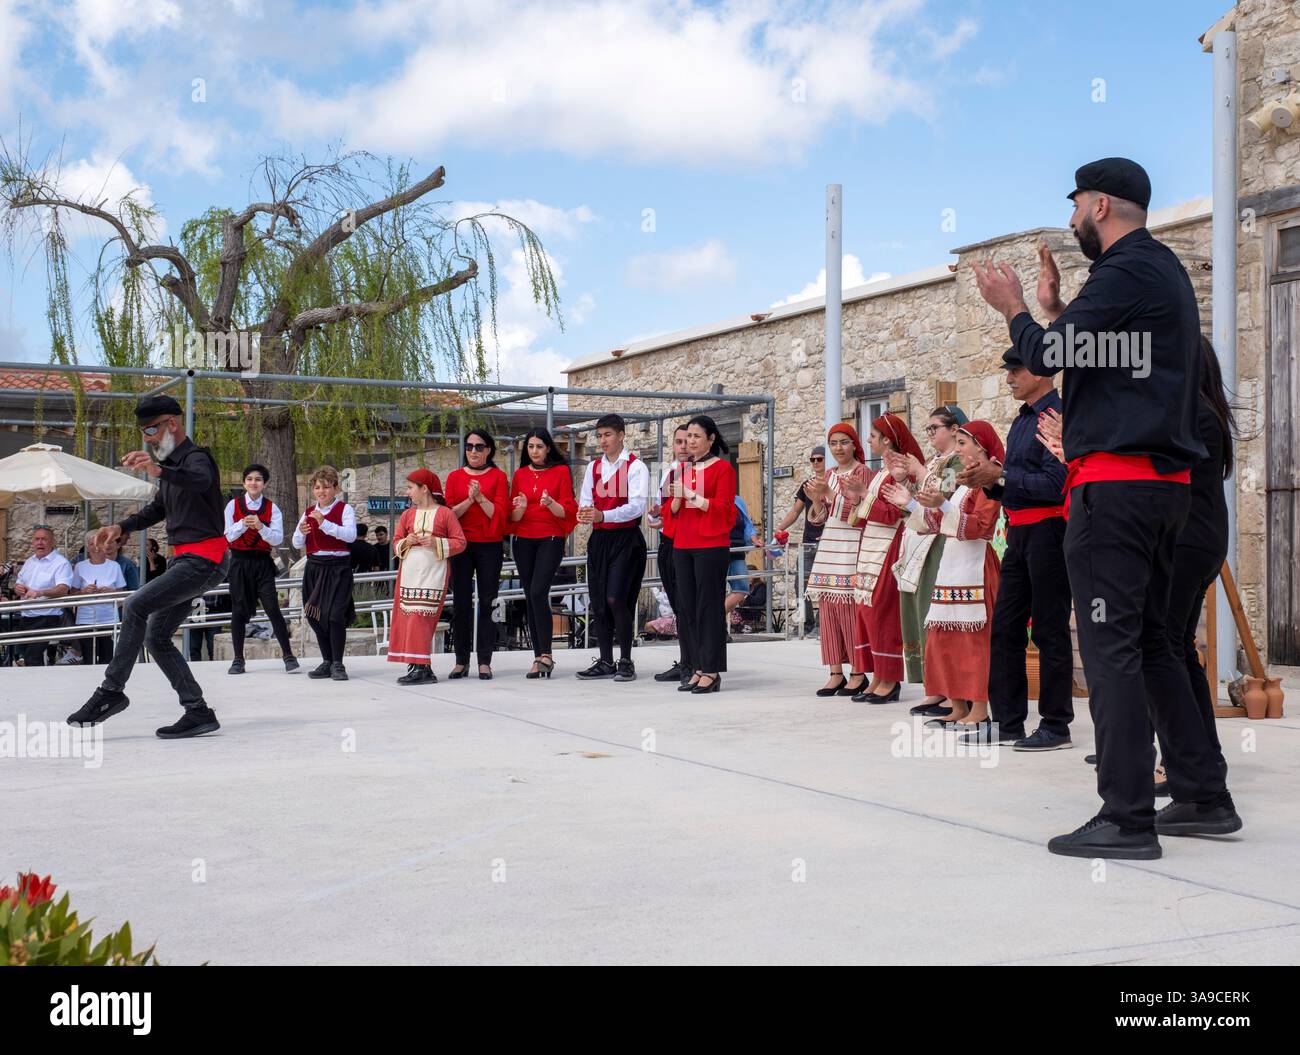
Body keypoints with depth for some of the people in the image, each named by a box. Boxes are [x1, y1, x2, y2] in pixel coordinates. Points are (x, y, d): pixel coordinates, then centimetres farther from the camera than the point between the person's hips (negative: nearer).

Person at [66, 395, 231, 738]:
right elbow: (157, 509, 32)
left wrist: (159, 471, -53)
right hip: (187, 560, 10)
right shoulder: (171, 464, 20)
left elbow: (201, 480, -36)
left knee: (135, 606, -21)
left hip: (204, 560, -10)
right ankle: (198, 713, 6)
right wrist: (121, 527, 16)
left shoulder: (196, 457, -10)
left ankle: (111, 691, -16)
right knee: (156, 638, 6)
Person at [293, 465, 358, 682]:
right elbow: (297, 544, 10)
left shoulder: (345, 509, -2)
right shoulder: (309, 513, 13)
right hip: (314, 567, 6)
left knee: (335, 614, -13)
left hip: (338, 568, -5)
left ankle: (338, 664, -4)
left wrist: (324, 523, -27)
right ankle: (327, 662, 17)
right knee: (315, 615, 6)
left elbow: (351, 535, -19)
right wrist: (301, 532, -12)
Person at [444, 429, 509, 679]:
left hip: (490, 546, -2)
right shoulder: (455, 476, 10)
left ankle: (485, 662, 0)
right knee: (461, 603, 1)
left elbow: (500, 513, -4)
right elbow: (449, 513, 2)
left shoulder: (498, 477, 5)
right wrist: (469, 500, -13)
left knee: (487, 603, -3)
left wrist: (481, 497, -17)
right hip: (461, 545, 2)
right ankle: (461, 661, 7)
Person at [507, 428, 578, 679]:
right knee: (530, 597, 2)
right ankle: (538, 657, 7)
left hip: (550, 539, -4)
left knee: (539, 592, -19)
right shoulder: (520, 474, 11)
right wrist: (520, 509, -14)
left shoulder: (561, 471, 2)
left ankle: (546, 655, -14)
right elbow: (513, 517, 9)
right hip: (523, 541, 4)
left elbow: (567, 512, -2)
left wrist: (551, 503, -22)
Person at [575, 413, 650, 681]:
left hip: (626, 538, -6)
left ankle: (626, 661, -1)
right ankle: (606, 661, 16)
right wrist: (584, 512, -19)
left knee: (616, 598, -13)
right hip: (599, 539, 6)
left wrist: (603, 515, -28)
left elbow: (637, 506, -16)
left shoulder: (635, 466, -6)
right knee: (598, 601, 6)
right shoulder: (593, 467, 13)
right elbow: (585, 499, 6)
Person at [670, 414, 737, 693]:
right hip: (682, 546, 6)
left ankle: (712, 672, -1)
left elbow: (723, 508, -10)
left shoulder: (723, 467, -1)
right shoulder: (684, 468, 17)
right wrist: (676, 496, -4)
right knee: (687, 608, 5)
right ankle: (696, 669, 11)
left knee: (709, 608, -6)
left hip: (711, 547, -6)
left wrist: (690, 494, -14)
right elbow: (673, 510, 17)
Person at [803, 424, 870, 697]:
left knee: (849, 607, -10)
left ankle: (858, 673, -3)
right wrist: (816, 499, -5)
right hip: (828, 544, 7)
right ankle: (836, 673, 9)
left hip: (852, 545, -7)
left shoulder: (863, 473, -2)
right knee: (827, 606, 4)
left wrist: (829, 494, -19)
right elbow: (818, 518, 15)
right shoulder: (828, 476, 16)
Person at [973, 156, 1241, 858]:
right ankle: (1204, 797, 18)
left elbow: (1046, 355, -12)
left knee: (1111, 646, -8)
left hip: (1115, 480, -10)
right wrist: (1053, 307, 20)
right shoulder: (1167, 270, 21)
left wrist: (1013, 307, 5)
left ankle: (1127, 818, -7)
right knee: (1150, 642, 15)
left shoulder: (1125, 272, -11)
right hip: (1165, 483, 10)